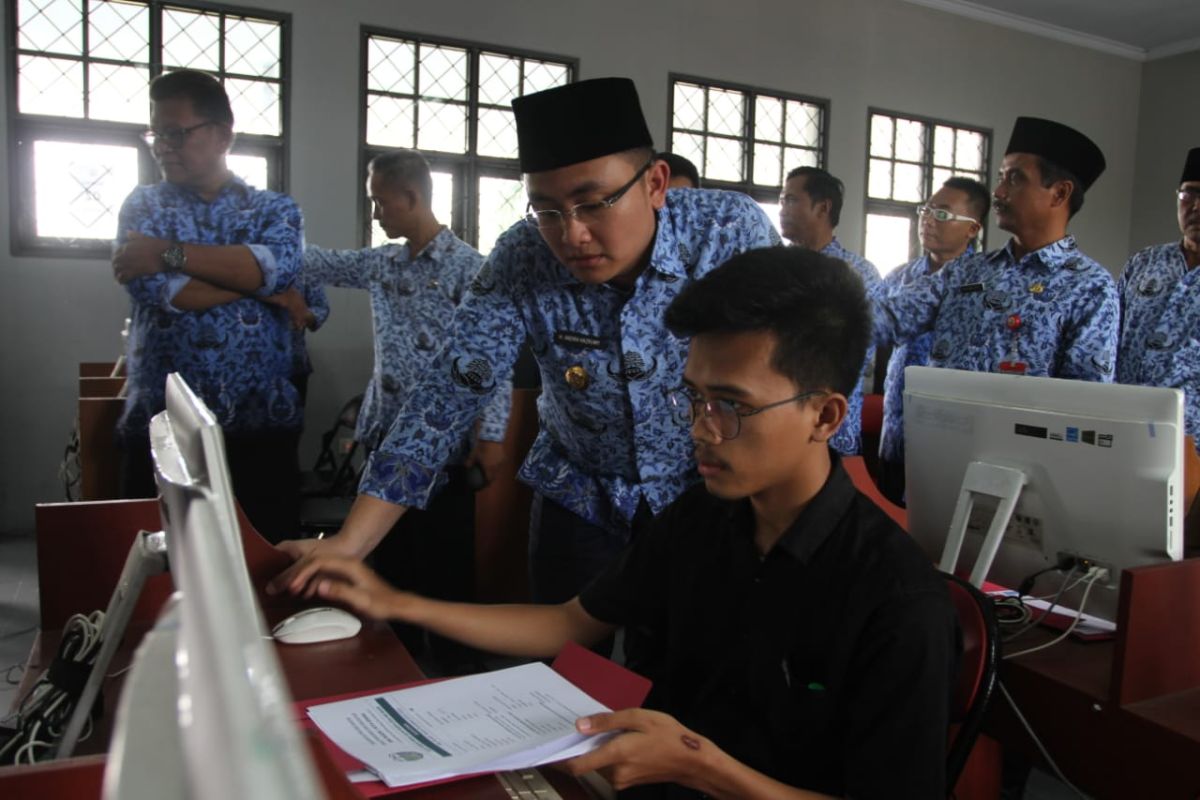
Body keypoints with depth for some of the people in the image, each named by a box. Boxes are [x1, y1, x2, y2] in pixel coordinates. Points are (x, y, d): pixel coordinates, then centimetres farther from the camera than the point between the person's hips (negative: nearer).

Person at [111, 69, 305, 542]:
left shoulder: (275, 209, 9)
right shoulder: (144, 206, 9)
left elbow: (279, 268, -14)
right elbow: (159, 291, -10)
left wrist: (170, 253, -14)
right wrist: (255, 279, -7)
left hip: (264, 427, 0)